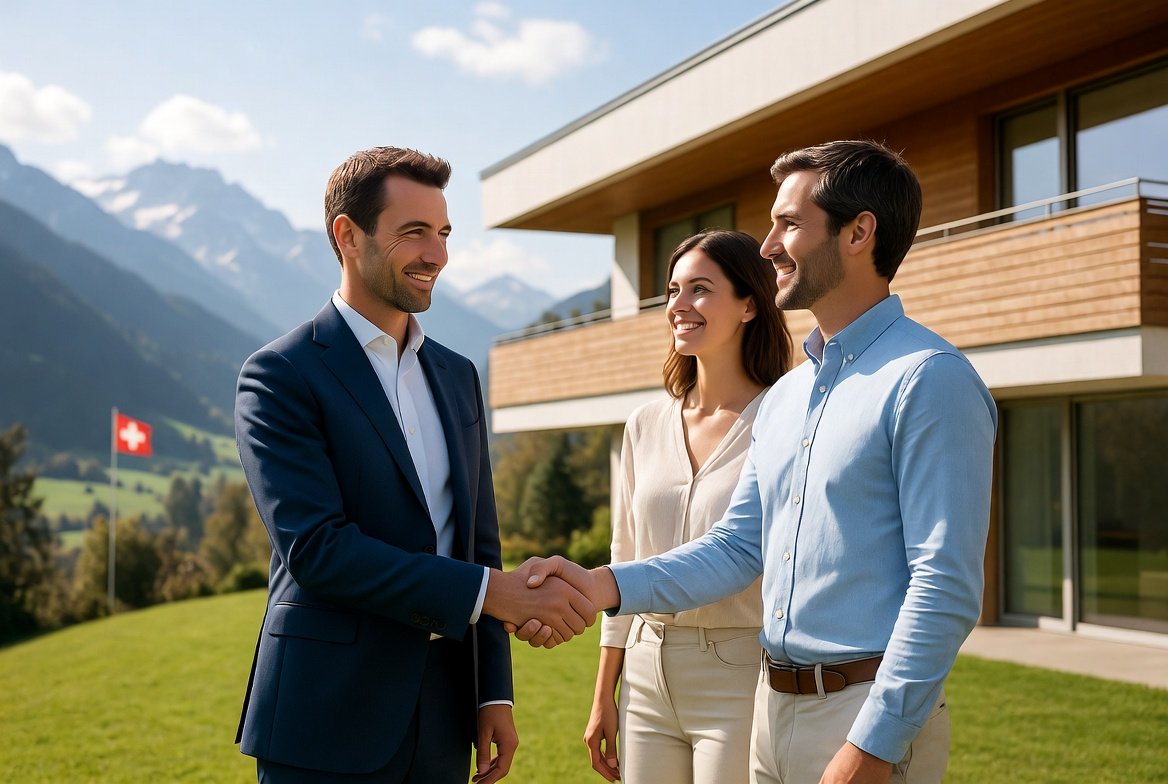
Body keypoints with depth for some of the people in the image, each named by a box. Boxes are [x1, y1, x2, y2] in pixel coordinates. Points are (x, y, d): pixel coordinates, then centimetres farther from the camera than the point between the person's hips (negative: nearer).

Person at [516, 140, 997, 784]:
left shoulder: (928, 379, -14)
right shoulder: (784, 397, 12)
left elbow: (945, 588, -18)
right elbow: (738, 546, 10)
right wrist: (602, 586, -3)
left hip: (869, 717, -8)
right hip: (773, 706, 8)